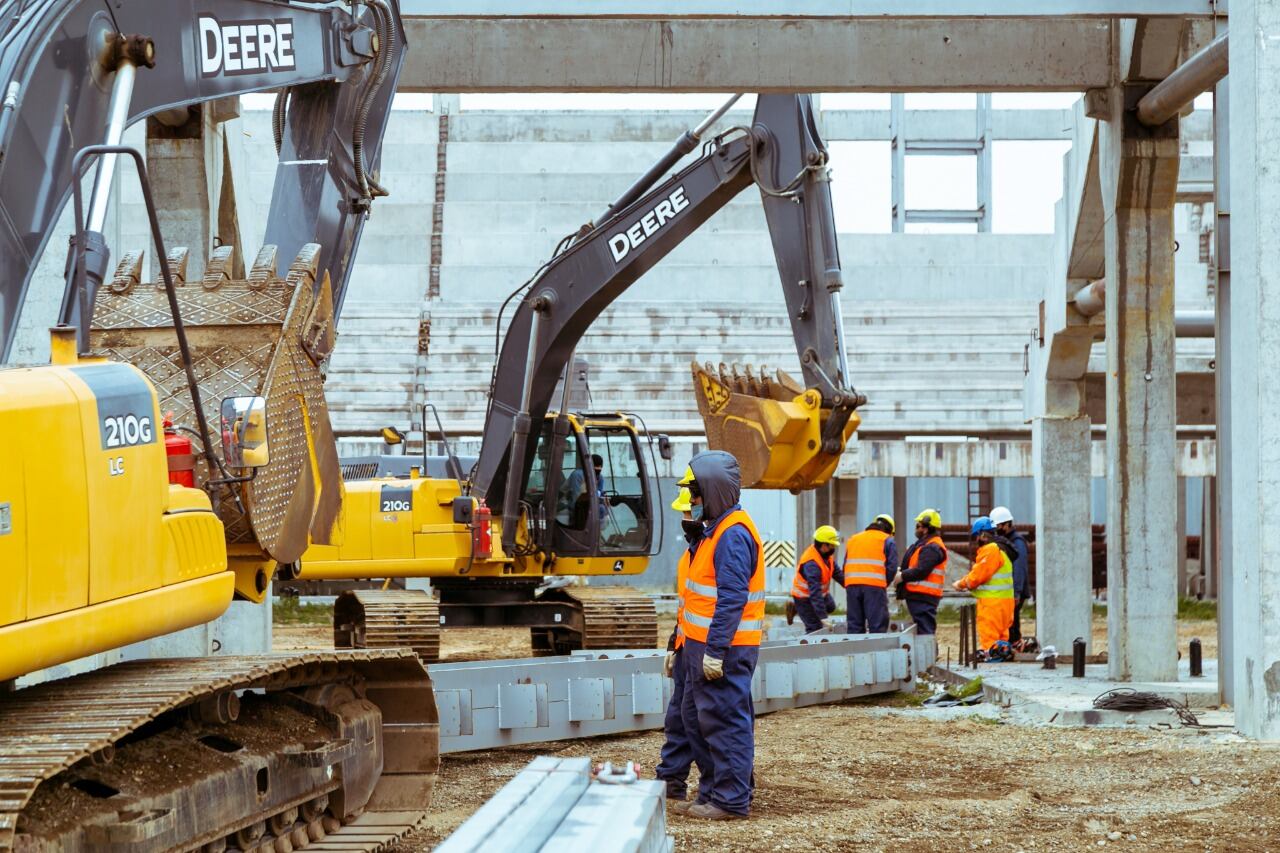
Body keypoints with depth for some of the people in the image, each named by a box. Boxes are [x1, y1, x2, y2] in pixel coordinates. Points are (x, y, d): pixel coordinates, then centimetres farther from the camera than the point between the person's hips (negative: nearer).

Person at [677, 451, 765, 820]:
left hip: (724, 649, -11)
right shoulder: (716, 529, 16)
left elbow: (732, 599, -23)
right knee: (697, 718, 16)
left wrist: (715, 651, -24)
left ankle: (732, 800, 0)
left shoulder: (733, 535, -17)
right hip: (705, 646, 11)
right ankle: (712, 791, 24)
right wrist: (694, 645, 22)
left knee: (725, 721, -5)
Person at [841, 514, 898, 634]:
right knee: (877, 625, -4)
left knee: (854, 624, 8)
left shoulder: (853, 539, 24)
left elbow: (845, 567, 19)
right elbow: (892, 567, -1)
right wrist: (885, 583, 11)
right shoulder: (887, 541, 8)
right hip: (875, 586, -4)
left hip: (851, 584, 4)